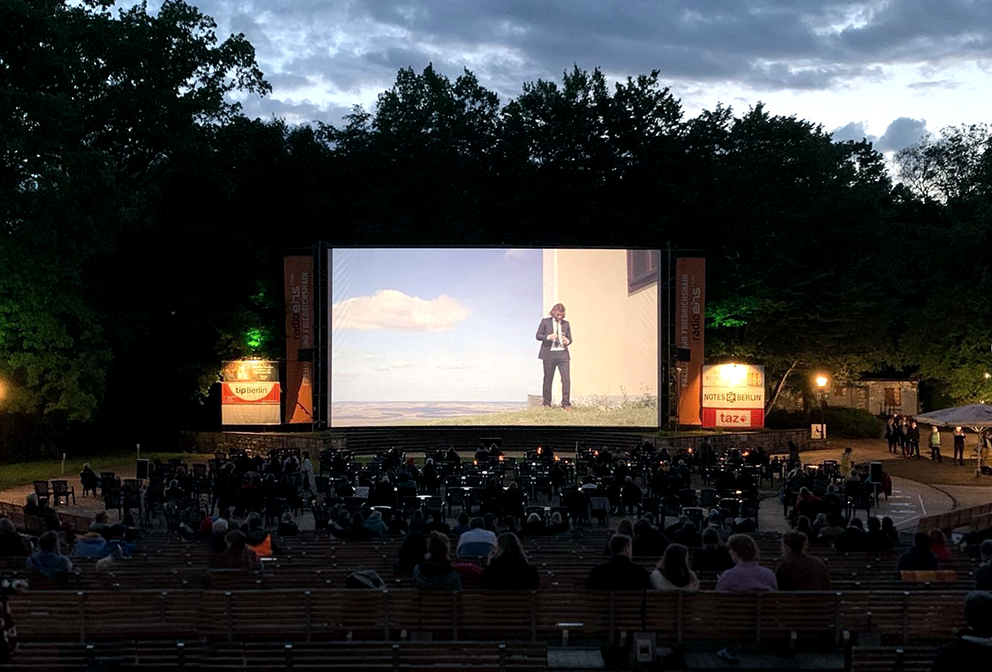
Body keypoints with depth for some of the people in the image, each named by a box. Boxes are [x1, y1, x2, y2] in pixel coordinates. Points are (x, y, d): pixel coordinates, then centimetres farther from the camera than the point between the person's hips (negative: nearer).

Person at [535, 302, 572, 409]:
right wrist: (548, 337, -16)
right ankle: (546, 403, 14)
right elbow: (538, 335, 3)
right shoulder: (545, 321, 6)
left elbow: (570, 338, 17)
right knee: (548, 379, 4)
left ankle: (566, 403, -6)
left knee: (566, 379, -9)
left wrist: (567, 341, -7)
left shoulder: (566, 324, 13)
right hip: (549, 353, -2)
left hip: (563, 353, 2)